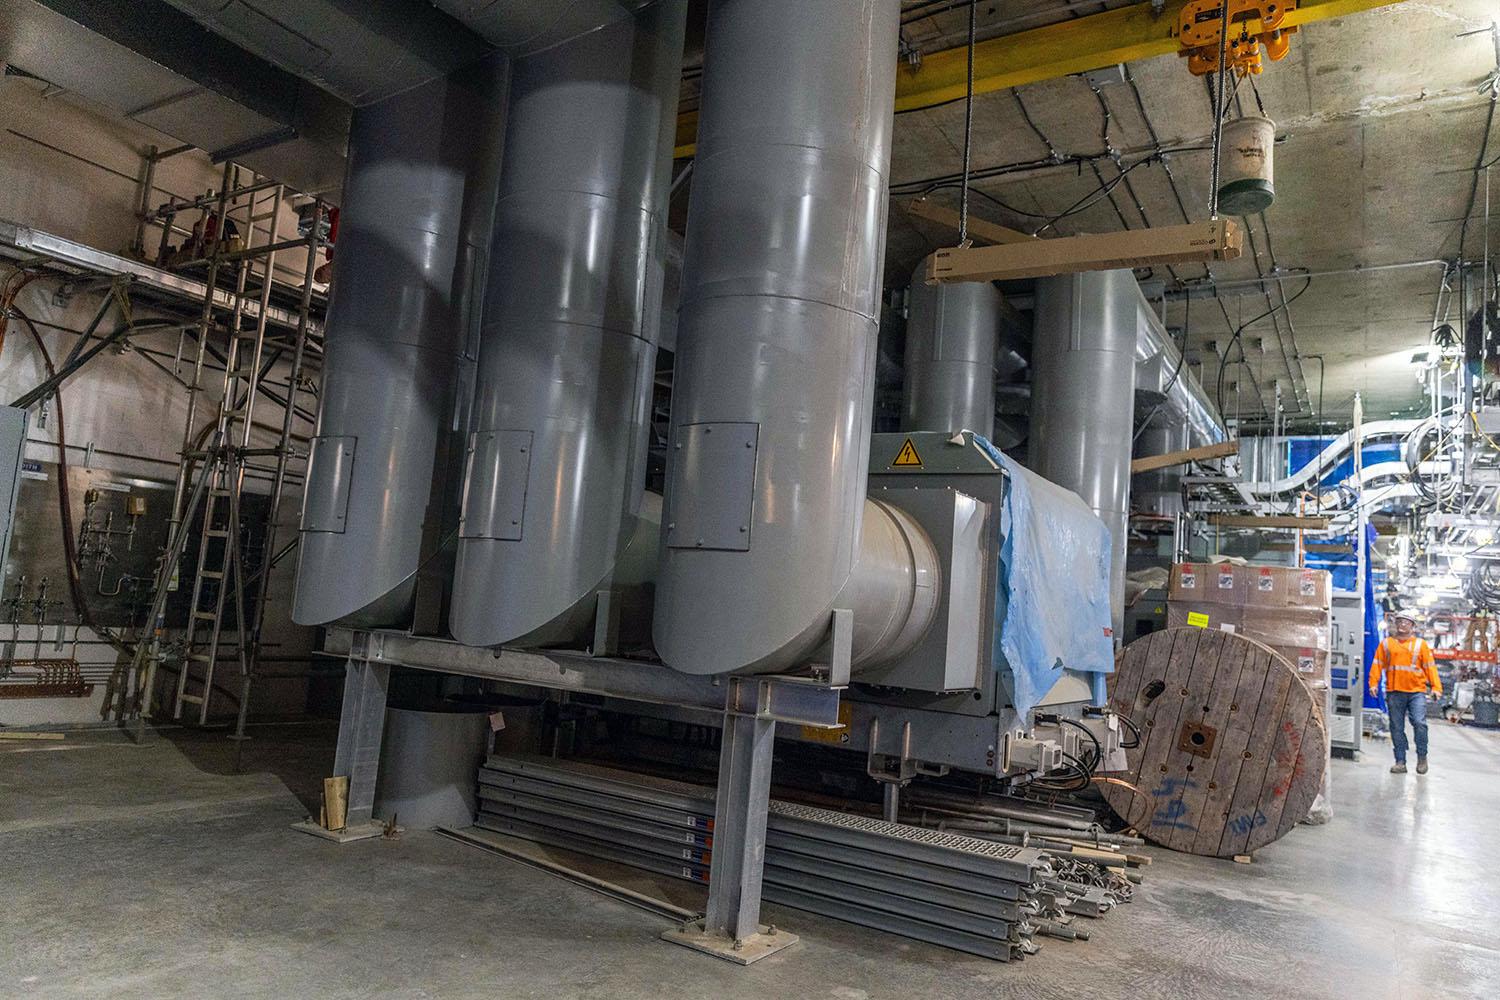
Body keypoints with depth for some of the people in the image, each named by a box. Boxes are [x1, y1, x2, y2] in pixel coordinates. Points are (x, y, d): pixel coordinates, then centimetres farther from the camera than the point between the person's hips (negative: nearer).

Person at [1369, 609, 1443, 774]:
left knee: (1419, 723, -14)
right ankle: (1400, 762, 11)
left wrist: (1436, 687, -5)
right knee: (1397, 728, 4)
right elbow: (1377, 664, 6)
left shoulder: (1420, 644, 8)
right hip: (1394, 692, 1)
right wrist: (1373, 683, -4)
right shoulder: (1386, 643, 10)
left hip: (1416, 691, -1)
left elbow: (1430, 666, 4)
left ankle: (1422, 757, 7)